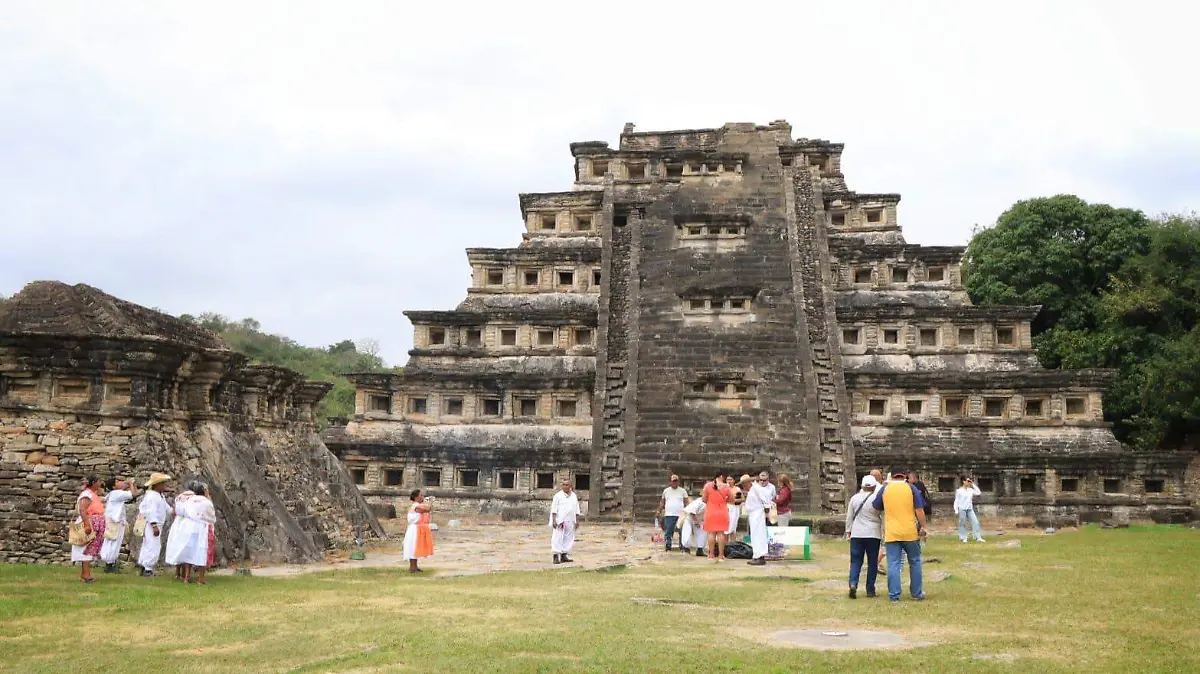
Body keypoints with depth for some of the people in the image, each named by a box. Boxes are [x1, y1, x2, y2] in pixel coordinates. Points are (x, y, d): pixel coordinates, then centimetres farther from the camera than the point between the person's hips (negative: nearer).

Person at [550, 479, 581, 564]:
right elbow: (554, 509, -6)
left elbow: (576, 510, 14)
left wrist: (577, 521, 9)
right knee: (558, 538, -9)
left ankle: (563, 556, 14)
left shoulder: (574, 496, 11)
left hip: (570, 522, 5)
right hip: (560, 521, -5)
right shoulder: (558, 496, -3)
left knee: (568, 538, 7)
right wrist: (554, 521, -14)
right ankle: (556, 557, -10)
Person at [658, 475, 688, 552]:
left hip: (681, 514, -1)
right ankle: (668, 547, 5)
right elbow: (662, 502, 18)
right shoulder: (666, 491, 14)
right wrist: (659, 511, 11)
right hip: (669, 515, 1)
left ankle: (683, 547, -3)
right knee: (668, 532, 0)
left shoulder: (682, 491, 9)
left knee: (682, 532, -7)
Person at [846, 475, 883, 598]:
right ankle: (870, 590, 9)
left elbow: (849, 516, 9)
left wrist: (848, 530, 18)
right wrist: (884, 532, 6)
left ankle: (853, 583, -17)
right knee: (872, 562, 7)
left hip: (856, 534, 2)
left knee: (855, 561, 5)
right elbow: (883, 518, -3)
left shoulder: (854, 498, 3)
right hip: (873, 534, -2)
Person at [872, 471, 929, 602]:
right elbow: (919, 510, -4)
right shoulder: (911, 488, 0)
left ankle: (894, 595, 2)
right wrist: (923, 528, 2)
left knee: (893, 564, 2)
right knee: (915, 562, 14)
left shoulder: (884, 489, 4)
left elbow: (876, 507, 15)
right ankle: (917, 593, 19)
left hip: (891, 533, 0)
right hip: (910, 532, 0)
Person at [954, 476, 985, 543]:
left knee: (975, 522, -4)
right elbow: (956, 501, -3)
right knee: (962, 524, 3)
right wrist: (956, 510, -8)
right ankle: (963, 538, 11)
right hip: (962, 509, -5)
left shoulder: (970, 490, 9)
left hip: (970, 509, 5)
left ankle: (978, 538, -2)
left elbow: (978, 493, 5)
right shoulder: (959, 491, -4)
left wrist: (973, 485, 4)